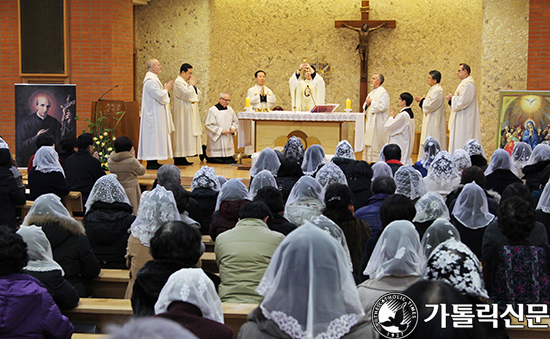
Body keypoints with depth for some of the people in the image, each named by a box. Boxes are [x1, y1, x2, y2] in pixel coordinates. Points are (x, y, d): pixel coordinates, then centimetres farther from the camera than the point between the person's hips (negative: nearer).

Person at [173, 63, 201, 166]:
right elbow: (187, 94, -22)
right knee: (182, 134, -9)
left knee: (189, 134, 7)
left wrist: (194, 85, 3)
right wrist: (191, 85, -7)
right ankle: (179, 158, -8)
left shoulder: (187, 82, 18)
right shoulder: (178, 82, -11)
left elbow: (198, 95, 16)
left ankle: (182, 157, 8)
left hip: (190, 114, 9)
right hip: (183, 114, -9)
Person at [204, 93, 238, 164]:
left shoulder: (230, 109, 8)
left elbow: (235, 122, 17)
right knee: (216, 160, -7)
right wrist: (221, 130, -18)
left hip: (228, 140, 6)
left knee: (229, 160, 0)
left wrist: (233, 128, -4)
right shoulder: (212, 110, -10)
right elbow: (209, 125, -13)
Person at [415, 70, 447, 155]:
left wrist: (422, 100, -5)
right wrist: (422, 100, 6)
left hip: (435, 124, -11)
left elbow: (430, 105, -21)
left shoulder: (438, 91, -17)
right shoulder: (433, 90, 16)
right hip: (429, 122, 11)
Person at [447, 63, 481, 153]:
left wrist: (453, 98, -6)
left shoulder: (469, 84, -16)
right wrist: (452, 98, 4)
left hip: (465, 121, -11)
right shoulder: (463, 83, 18)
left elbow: (462, 101, -23)